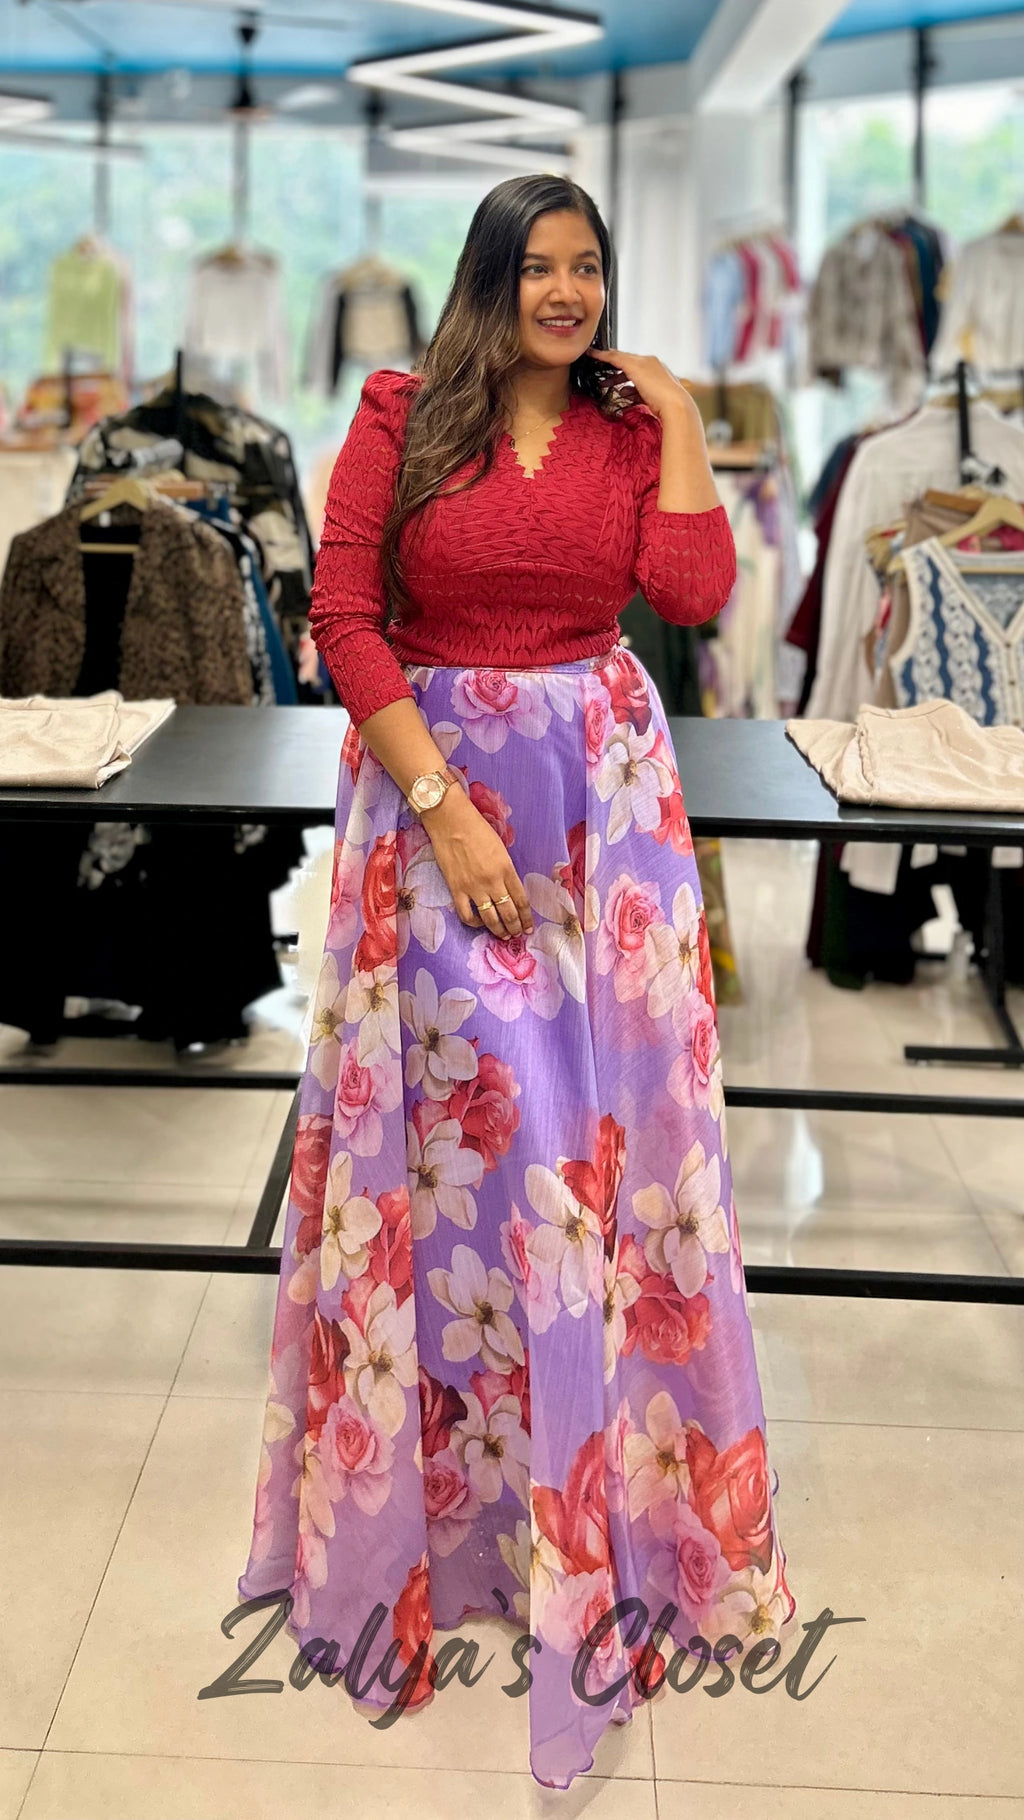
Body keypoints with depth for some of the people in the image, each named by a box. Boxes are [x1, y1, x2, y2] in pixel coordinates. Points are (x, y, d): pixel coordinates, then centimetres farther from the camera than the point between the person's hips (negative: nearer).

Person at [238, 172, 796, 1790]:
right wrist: (445, 806, -14)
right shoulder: (401, 414, -1)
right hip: (429, 778, -1)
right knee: (449, 1116, 4)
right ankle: (441, 1484, 23)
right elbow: (343, 615, -8)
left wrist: (679, 420, -7)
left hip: (603, 795, 2)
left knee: (597, 1118, 4)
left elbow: (693, 593, -11)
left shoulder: (636, 425, 5)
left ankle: (608, 1487, 22)